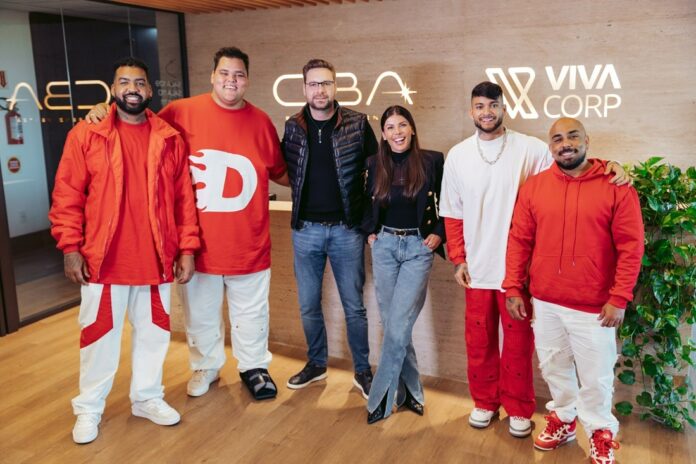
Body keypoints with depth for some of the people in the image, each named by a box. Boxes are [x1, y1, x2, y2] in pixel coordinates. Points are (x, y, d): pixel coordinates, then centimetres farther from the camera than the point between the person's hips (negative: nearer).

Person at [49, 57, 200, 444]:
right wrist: (70, 248, -8)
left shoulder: (170, 139, 3)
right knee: (100, 335, 10)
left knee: (153, 332, 14)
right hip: (102, 260, -2)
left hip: (157, 259, 2)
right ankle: (90, 408, 28)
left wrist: (187, 249, -1)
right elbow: (67, 197, -3)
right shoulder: (86, 135, -2)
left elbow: (185, 198, 3)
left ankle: (147, 397, 33)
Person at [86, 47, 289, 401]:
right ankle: (205, 366, 40)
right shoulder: (182, 112, -4)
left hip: (248, 242, 1)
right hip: (198, 241, -1)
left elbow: (279, 172, 13)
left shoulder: (261, 122, 3)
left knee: (250, 310, 15)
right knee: (200, 312, 17)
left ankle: (254, 366, 37)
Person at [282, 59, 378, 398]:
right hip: (305, 230, 3)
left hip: (347, 229, -2)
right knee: (308, 306, 13)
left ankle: (362, 371, 23)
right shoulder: (292, 127, 2)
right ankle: (316, 364, 33)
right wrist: (306, 200, 3)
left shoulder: (357, 124, -4)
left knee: (354, 306, 7)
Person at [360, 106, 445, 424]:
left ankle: (381, 397, 6)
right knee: (391, 324, 7)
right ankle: (409, 389, 24)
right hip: (384, 246, 4)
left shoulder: (432, 161, -5)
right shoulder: (375, 164, 4)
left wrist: (438, 233, -5)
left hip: (418, 248, -3)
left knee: (398, 326, -9)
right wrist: (369, 231, 6)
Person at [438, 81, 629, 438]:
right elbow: (452, 214, 7)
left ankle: (519, 409, 27)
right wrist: (458, 258, 3)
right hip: (477, 267, 2)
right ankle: (484, 401, 33)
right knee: (479, 339, 13)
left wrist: (609, 166, -29)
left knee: (518, 341, 8)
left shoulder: (529, 149, -5)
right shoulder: (457, 155, 3)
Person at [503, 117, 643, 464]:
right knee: (553, 367, 18)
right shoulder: (533, 187, 1)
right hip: (545, 302, 3)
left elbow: (631, 246, -9)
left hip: (594, 306, -3)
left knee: (595, 375, 10)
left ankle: (601, 432, 34)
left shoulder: (616, 186, -8)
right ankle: (562, 419, 41)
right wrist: (513, 289, 0)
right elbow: (519, 240, 3)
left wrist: (619, 298, -13)